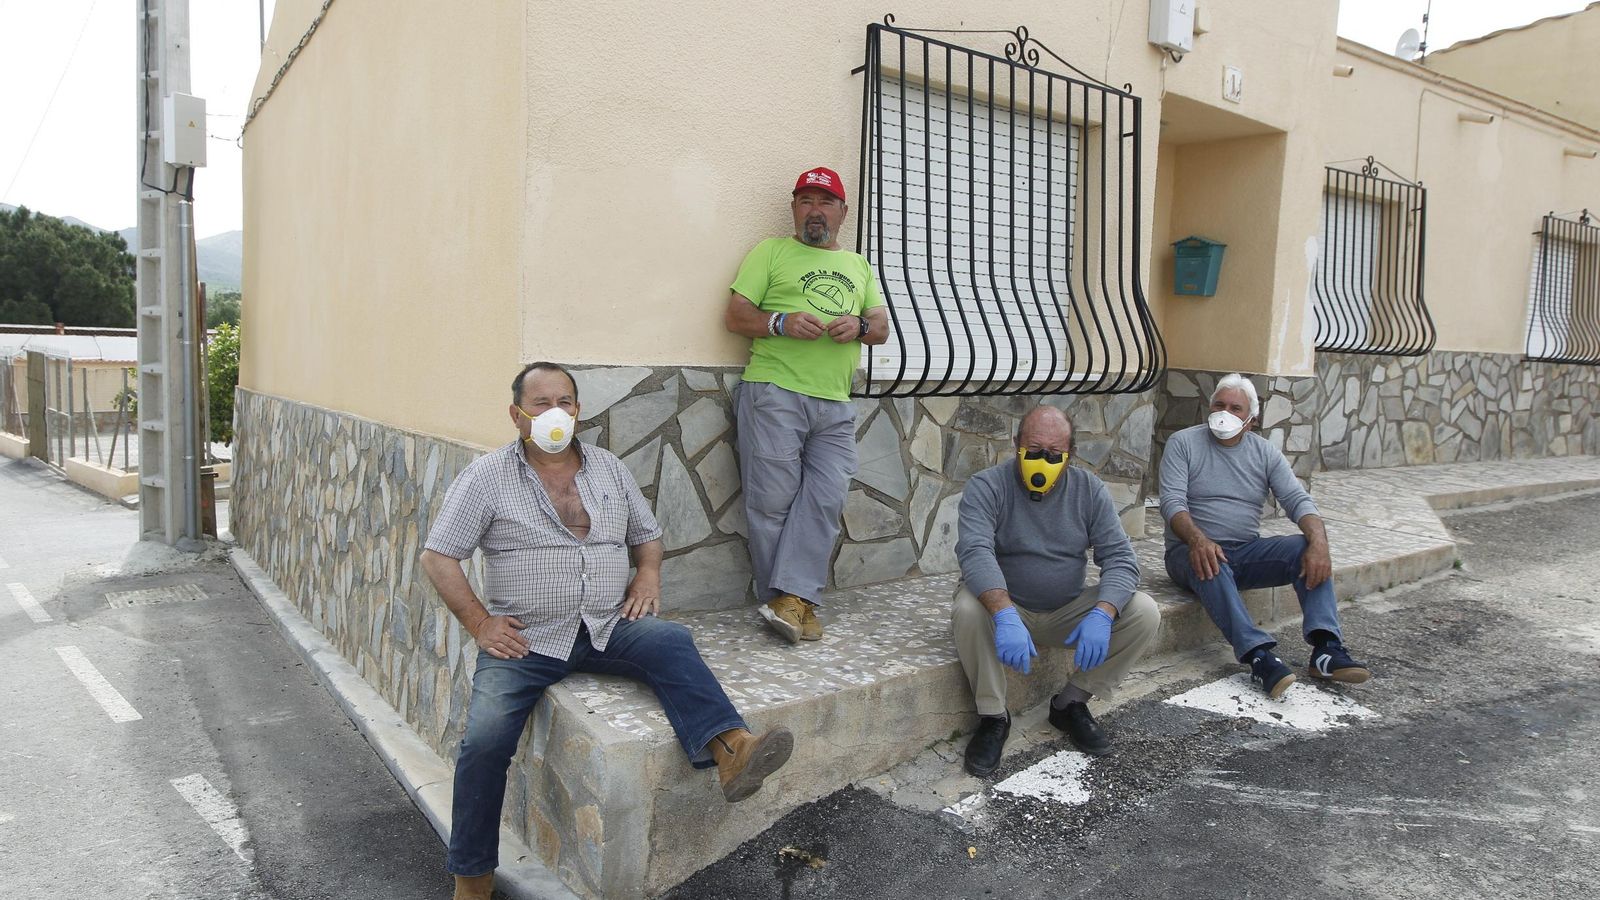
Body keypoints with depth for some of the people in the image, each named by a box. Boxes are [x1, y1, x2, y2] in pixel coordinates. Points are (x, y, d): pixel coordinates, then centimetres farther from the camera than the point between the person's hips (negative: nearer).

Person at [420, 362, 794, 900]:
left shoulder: (608, 468, 13)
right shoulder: (487, 476, 1)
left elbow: (647, 534, 23)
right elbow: (438, 558, 0)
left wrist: (648, 573, 1)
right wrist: (480, 624, -9)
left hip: (609, 626, 3)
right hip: (525, 638, -2)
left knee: (672, 642, -27)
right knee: (485, 739, -20)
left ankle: (729, 752, -46)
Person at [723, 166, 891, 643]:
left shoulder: (858, 266, 26)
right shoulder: (772, 251, 12)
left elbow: (882, 327, 20)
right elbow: (735, 316, 4)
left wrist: (861, 325, -4)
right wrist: (782, 323, -15)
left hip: (835, 406, 4)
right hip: (774, 393, -4)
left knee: (824, 501, -10)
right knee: (774, 502, -6)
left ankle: (790, 598, -10)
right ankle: (794, 603, 3)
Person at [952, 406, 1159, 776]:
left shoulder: (1089, 489, -3)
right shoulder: (986, 486, -13)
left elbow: (1120, 558, -10)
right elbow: (975, 552, -30)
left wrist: (1102, 615, -30)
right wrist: (1005, 615, -47)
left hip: (1068, 613, 3)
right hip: (1004, 605, -3)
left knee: (1144, 613, -17)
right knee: (967, 611, -35)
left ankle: (1071, 703, 0)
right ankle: (993, 717, -12)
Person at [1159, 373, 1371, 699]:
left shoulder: (1265, 452, 10)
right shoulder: (1183, 443, -1)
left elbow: (1297, 499, -2)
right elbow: (1172, 501, -13)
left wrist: (1319, 542, -23)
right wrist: (1198, 540, -34)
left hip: (1247, 552, 4)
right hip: (1194, 551, -4)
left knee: (1309, 550, -21)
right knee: (1212, 567, -38)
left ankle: (1326, 648, -29)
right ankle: (1259, 656, -49)